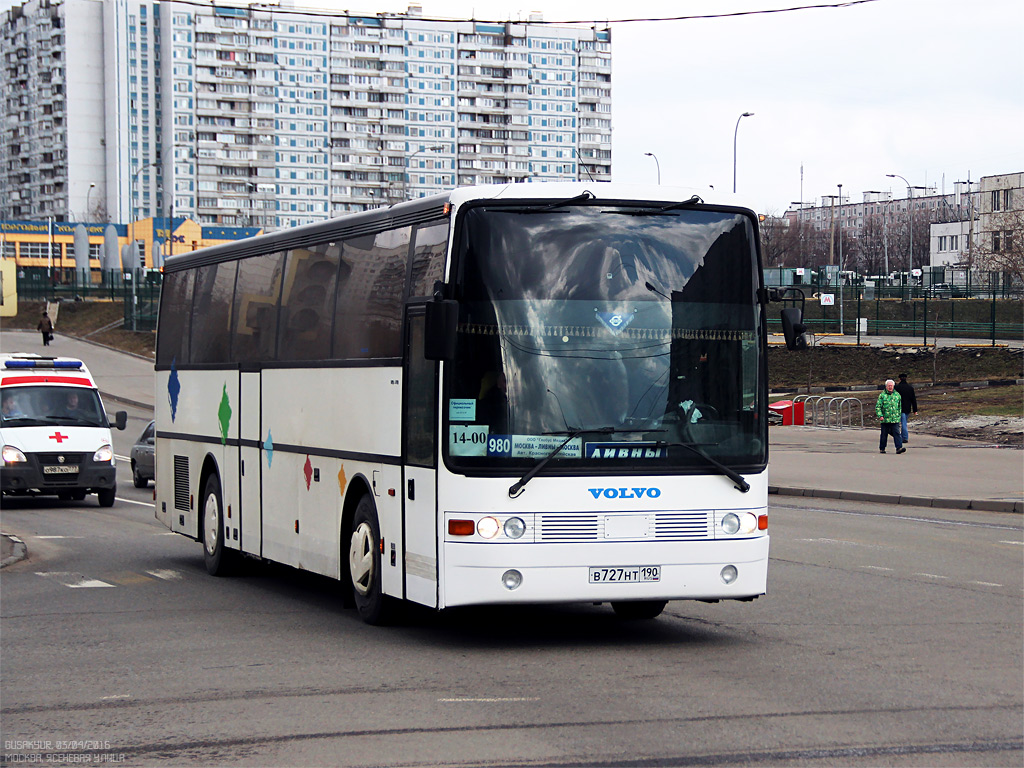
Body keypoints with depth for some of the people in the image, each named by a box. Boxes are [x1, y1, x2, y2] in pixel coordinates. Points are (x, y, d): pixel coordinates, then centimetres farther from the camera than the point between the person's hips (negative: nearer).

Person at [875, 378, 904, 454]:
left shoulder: (897, 395, 11)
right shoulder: (882, 395, 1)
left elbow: (899, 407, 21)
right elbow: (878, 406, -1)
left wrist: (899, 416, 19)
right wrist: (880, 416, -13)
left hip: (895, 419, 2)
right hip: (885, 419, -2)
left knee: (897, 433, -9)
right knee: (884, 434, 6)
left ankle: (899, 448, -17)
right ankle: (882, 449, 18)